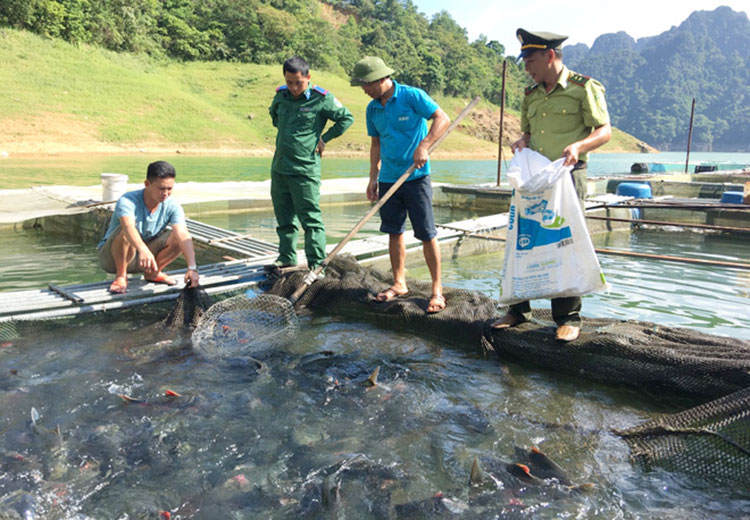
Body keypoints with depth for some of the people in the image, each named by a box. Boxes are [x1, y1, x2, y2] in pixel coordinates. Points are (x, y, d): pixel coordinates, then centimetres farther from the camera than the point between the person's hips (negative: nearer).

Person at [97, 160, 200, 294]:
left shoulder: (172, 206, -15)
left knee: (178, 237, -19)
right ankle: (121, 276, -14)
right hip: (111, 257, -4)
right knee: (126, 233, -36)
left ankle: (153, 273, 3)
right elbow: (129, 227, -47)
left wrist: (192, 267, -43)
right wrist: (143, 251, -67)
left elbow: (183, 235, -29)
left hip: (142, 258, 4)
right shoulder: (127, 201, -26)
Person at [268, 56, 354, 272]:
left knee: (311, 219, -4)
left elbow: (347, 118, 0)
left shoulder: (322, 99, -8)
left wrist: (324, 139, -2)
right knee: (284, 218, 14)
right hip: (279, 168, 6)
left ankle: (316, 264, 3)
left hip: (305, 170, -6)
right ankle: (286, 259, 28)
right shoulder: (281, 95, 8)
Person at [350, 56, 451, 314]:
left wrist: (424, 145, -24)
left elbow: (443, 119, -11)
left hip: (416, 176, -6)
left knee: (426, 233, -4)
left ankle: (437, 288, 5)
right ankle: (399, 283, 23)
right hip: (388, 178, 6)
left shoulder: (412, 96, -8)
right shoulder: (373, 109, 10)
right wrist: (373, 177, 13)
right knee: (394, 232, 10)